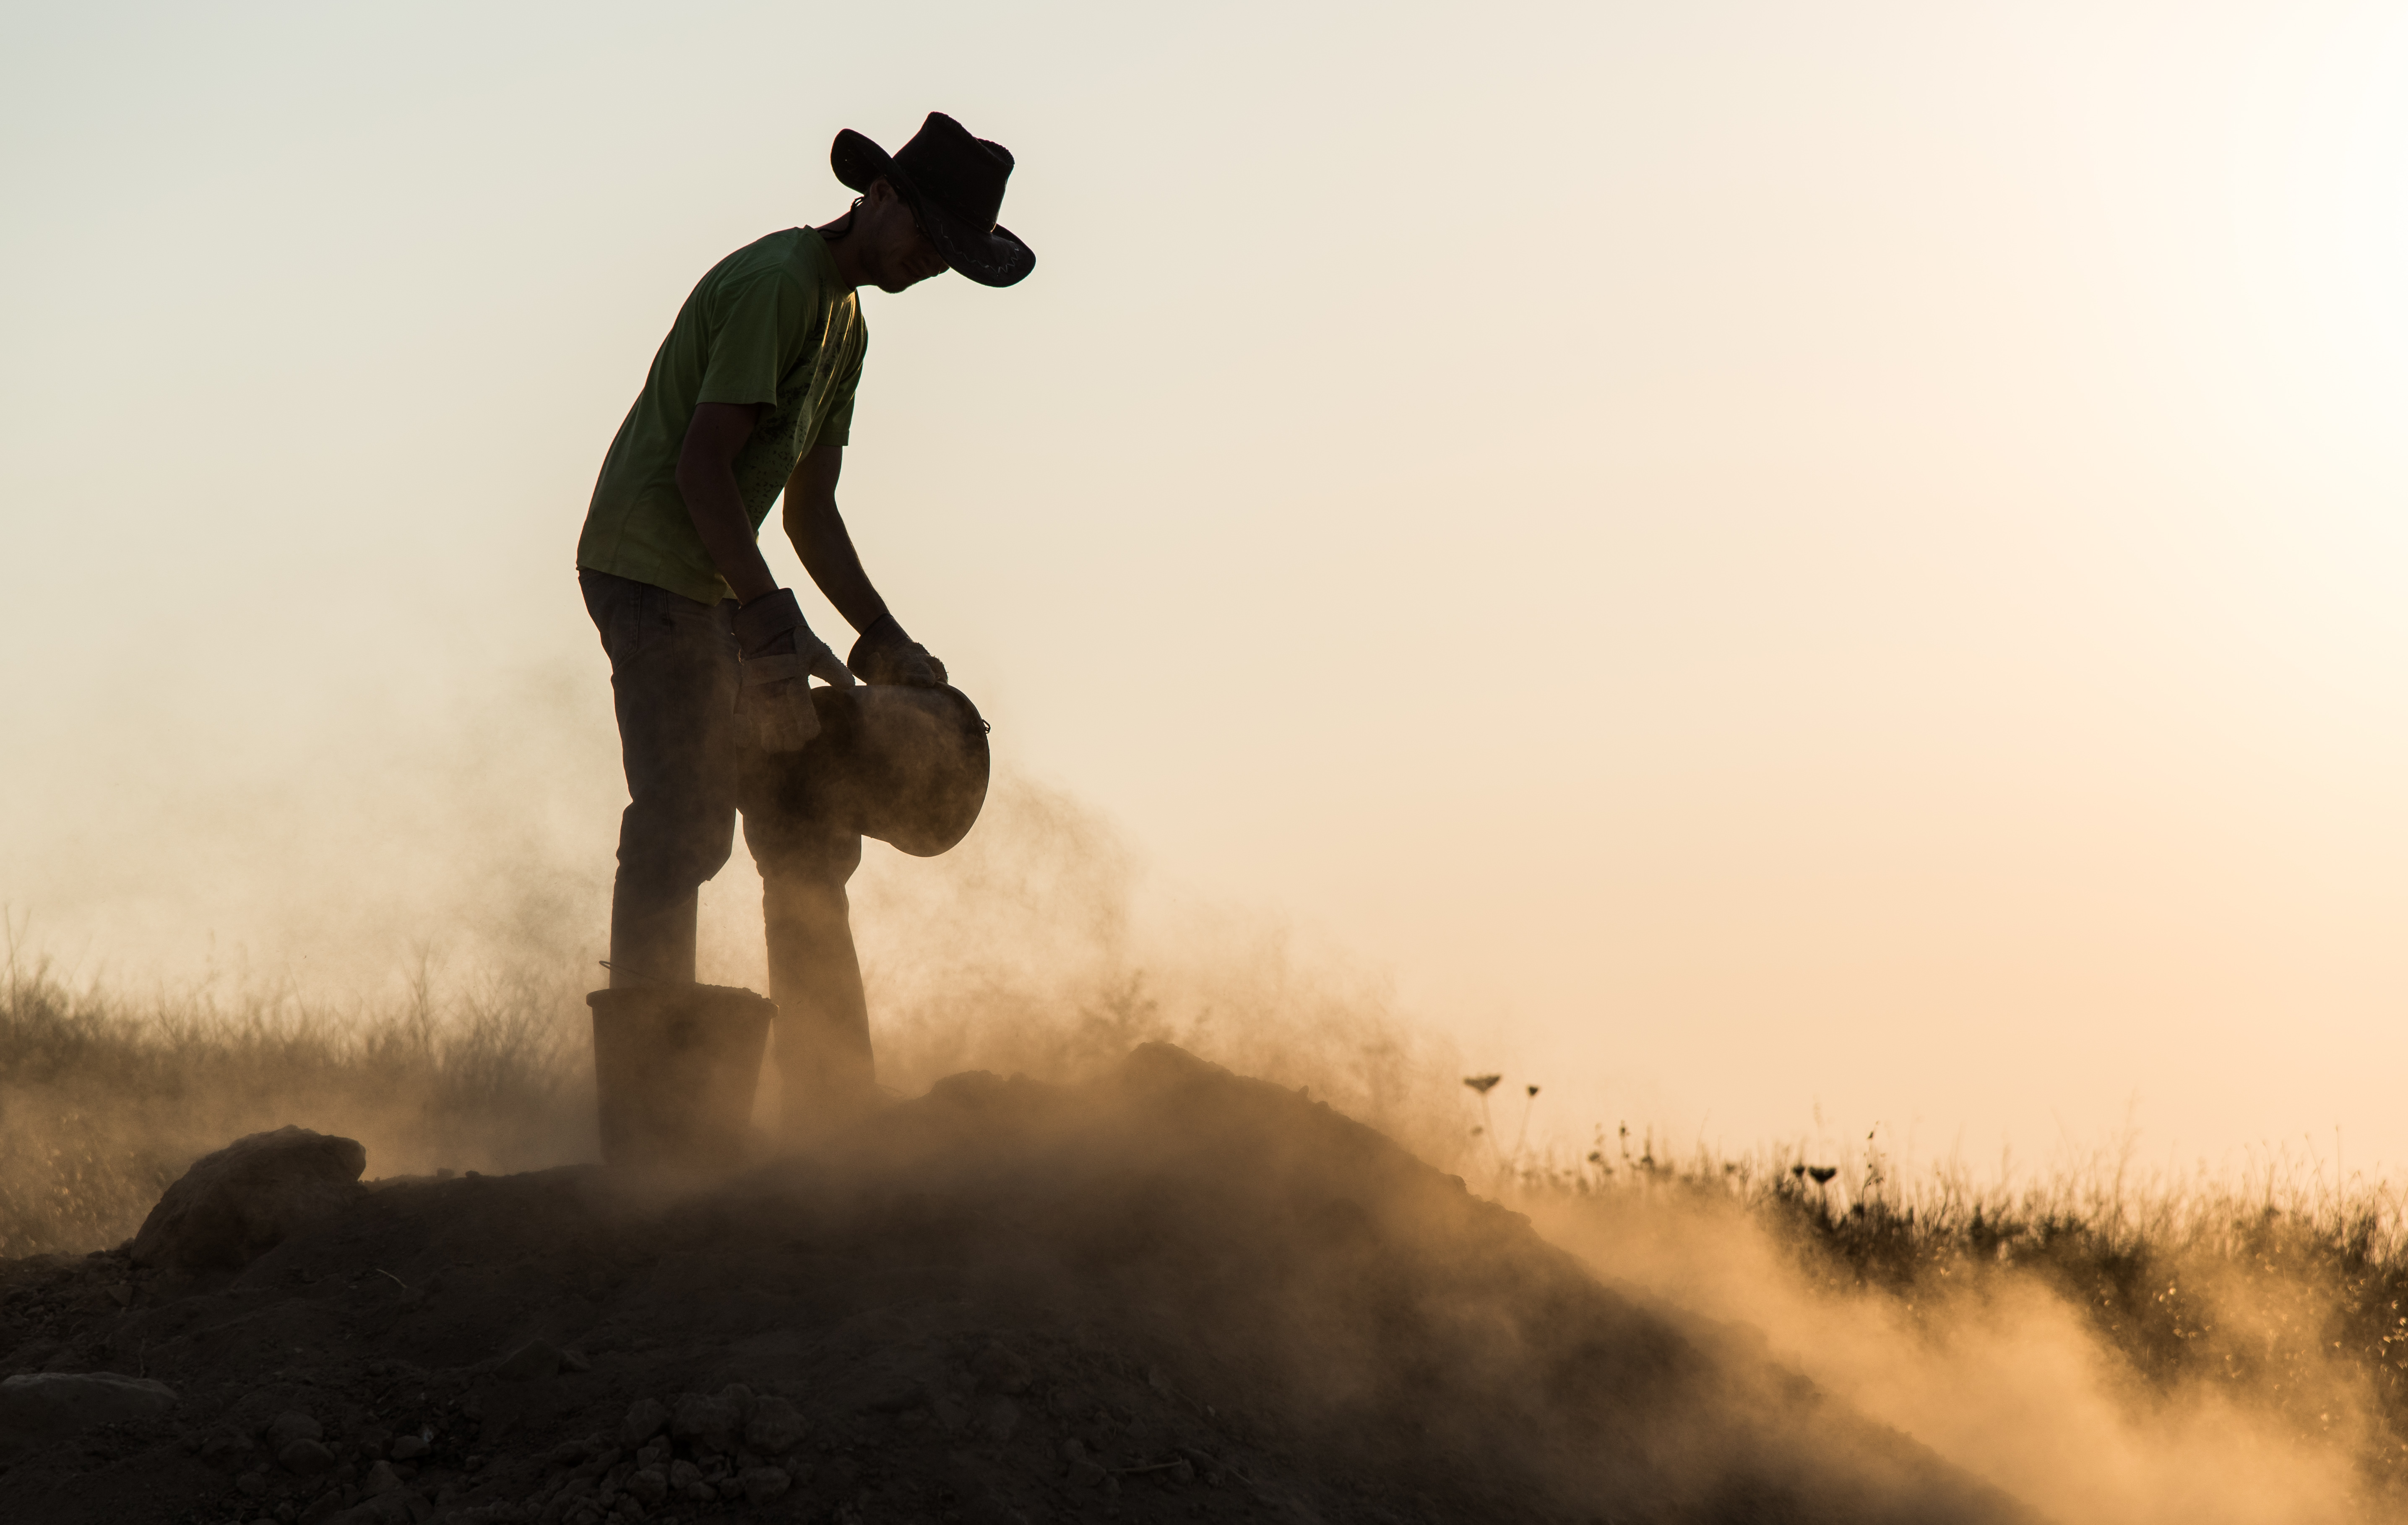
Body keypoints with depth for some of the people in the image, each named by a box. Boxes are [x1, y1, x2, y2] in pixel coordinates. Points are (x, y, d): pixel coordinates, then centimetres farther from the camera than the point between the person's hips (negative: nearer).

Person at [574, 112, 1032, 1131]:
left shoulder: (845, 323, 17)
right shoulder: (776, 283, -14)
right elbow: (702, 465, -21)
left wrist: (883, 640, 9)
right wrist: (770, 623, -26)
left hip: (719, 587, 10)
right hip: (649, 574, -10)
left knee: (807, 835, 9)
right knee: (682, 827, -15)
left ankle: (835, 1106, 13)